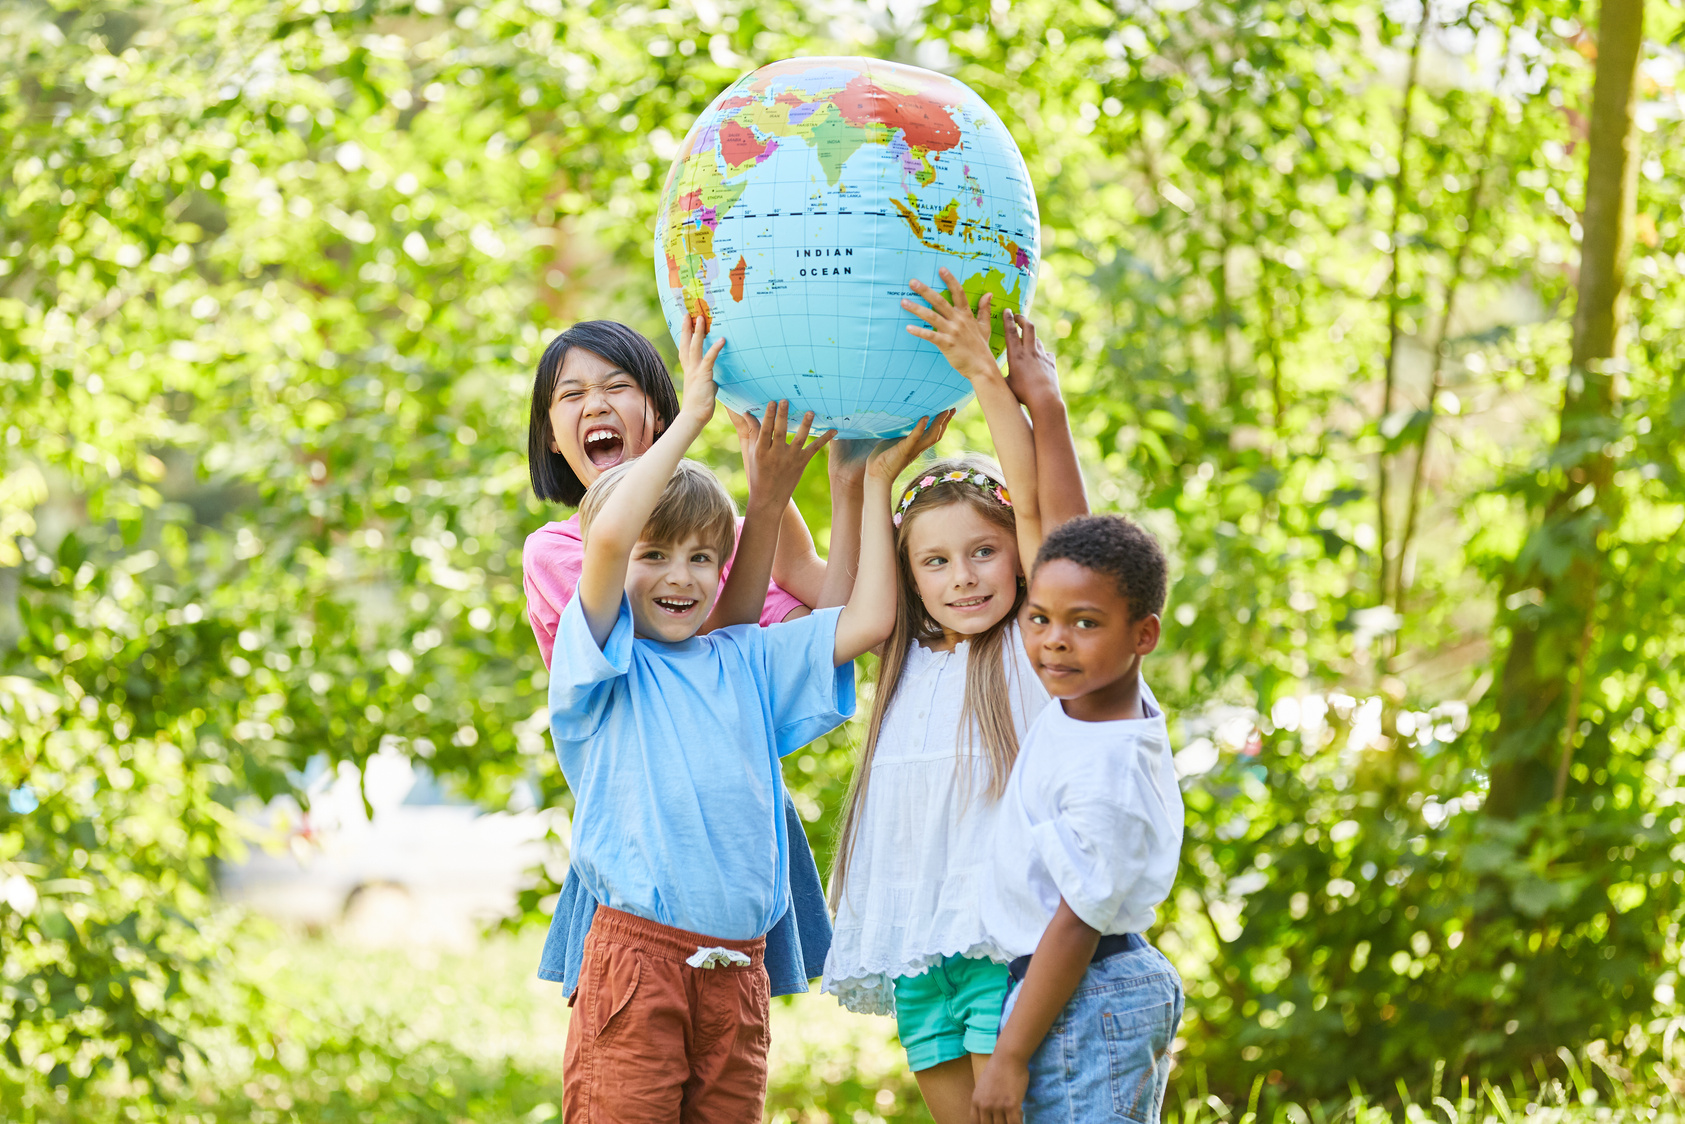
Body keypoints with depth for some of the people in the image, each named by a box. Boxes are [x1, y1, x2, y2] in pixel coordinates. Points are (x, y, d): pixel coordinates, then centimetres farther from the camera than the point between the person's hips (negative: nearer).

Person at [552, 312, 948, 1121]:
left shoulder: (748, 661, 17)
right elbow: (607, 536, -16)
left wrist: (876, 481, 14)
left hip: (737, 969, 5)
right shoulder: (602, 666, 1)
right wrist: (692, 416, -10)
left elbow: (868, 619, 13)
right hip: (635, 955, -5)